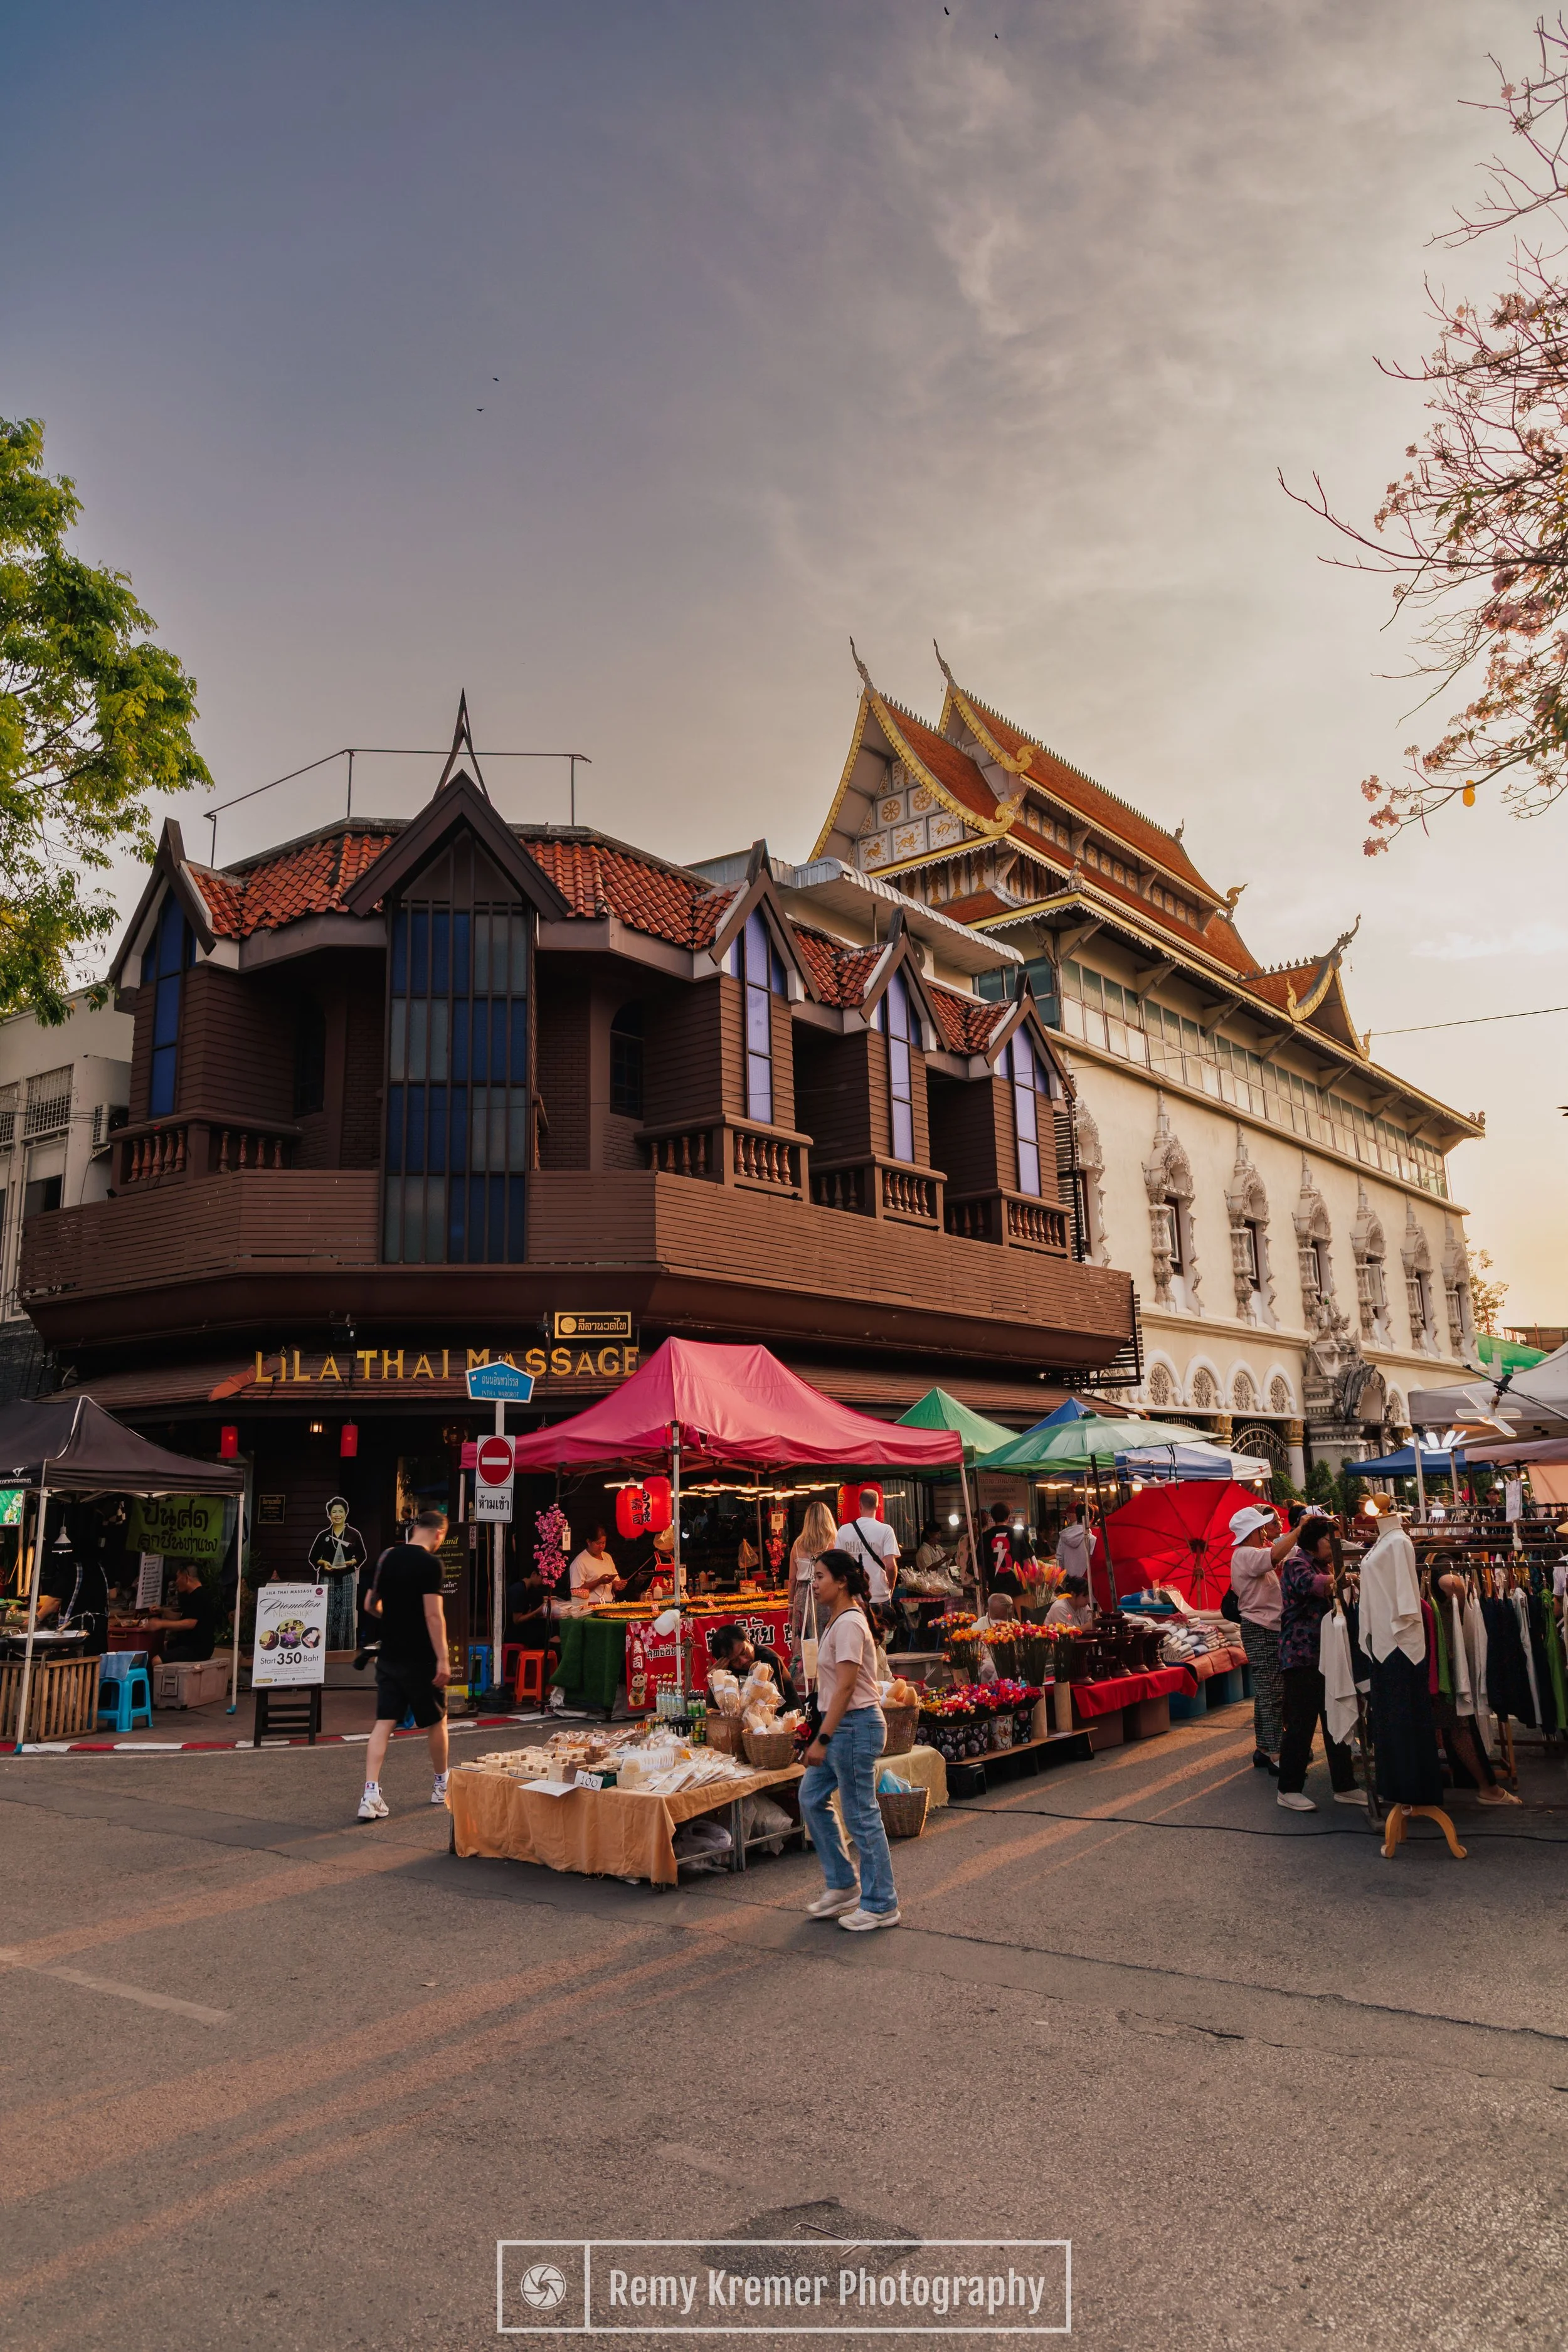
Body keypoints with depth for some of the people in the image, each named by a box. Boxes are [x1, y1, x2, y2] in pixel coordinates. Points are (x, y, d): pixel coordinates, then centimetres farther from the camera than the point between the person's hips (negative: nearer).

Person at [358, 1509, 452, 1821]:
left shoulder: (387, 1557, 6)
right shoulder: (429, 1563, -15)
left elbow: (372, 1606, 16)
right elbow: (433, 1615, -21)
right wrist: (442, 1660, -20)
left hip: (388, 1655, 5)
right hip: (420, 1658, -5)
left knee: (384, 1723, 3)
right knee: (436, 1720, 13)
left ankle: (371, 1795, -8)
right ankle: (442, 1787, 27)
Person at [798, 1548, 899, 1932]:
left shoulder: (849, 1623, -19)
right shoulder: (837, 1619, 12)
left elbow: (846, 1687, -22)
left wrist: (822, 1739, -22)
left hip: (855, 1726, -10)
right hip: (840, 1725, 10)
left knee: (861, 1815, -1)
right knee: (812, 1799, 15)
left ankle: (880, 1906, 12)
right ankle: (841, 1886, 26)